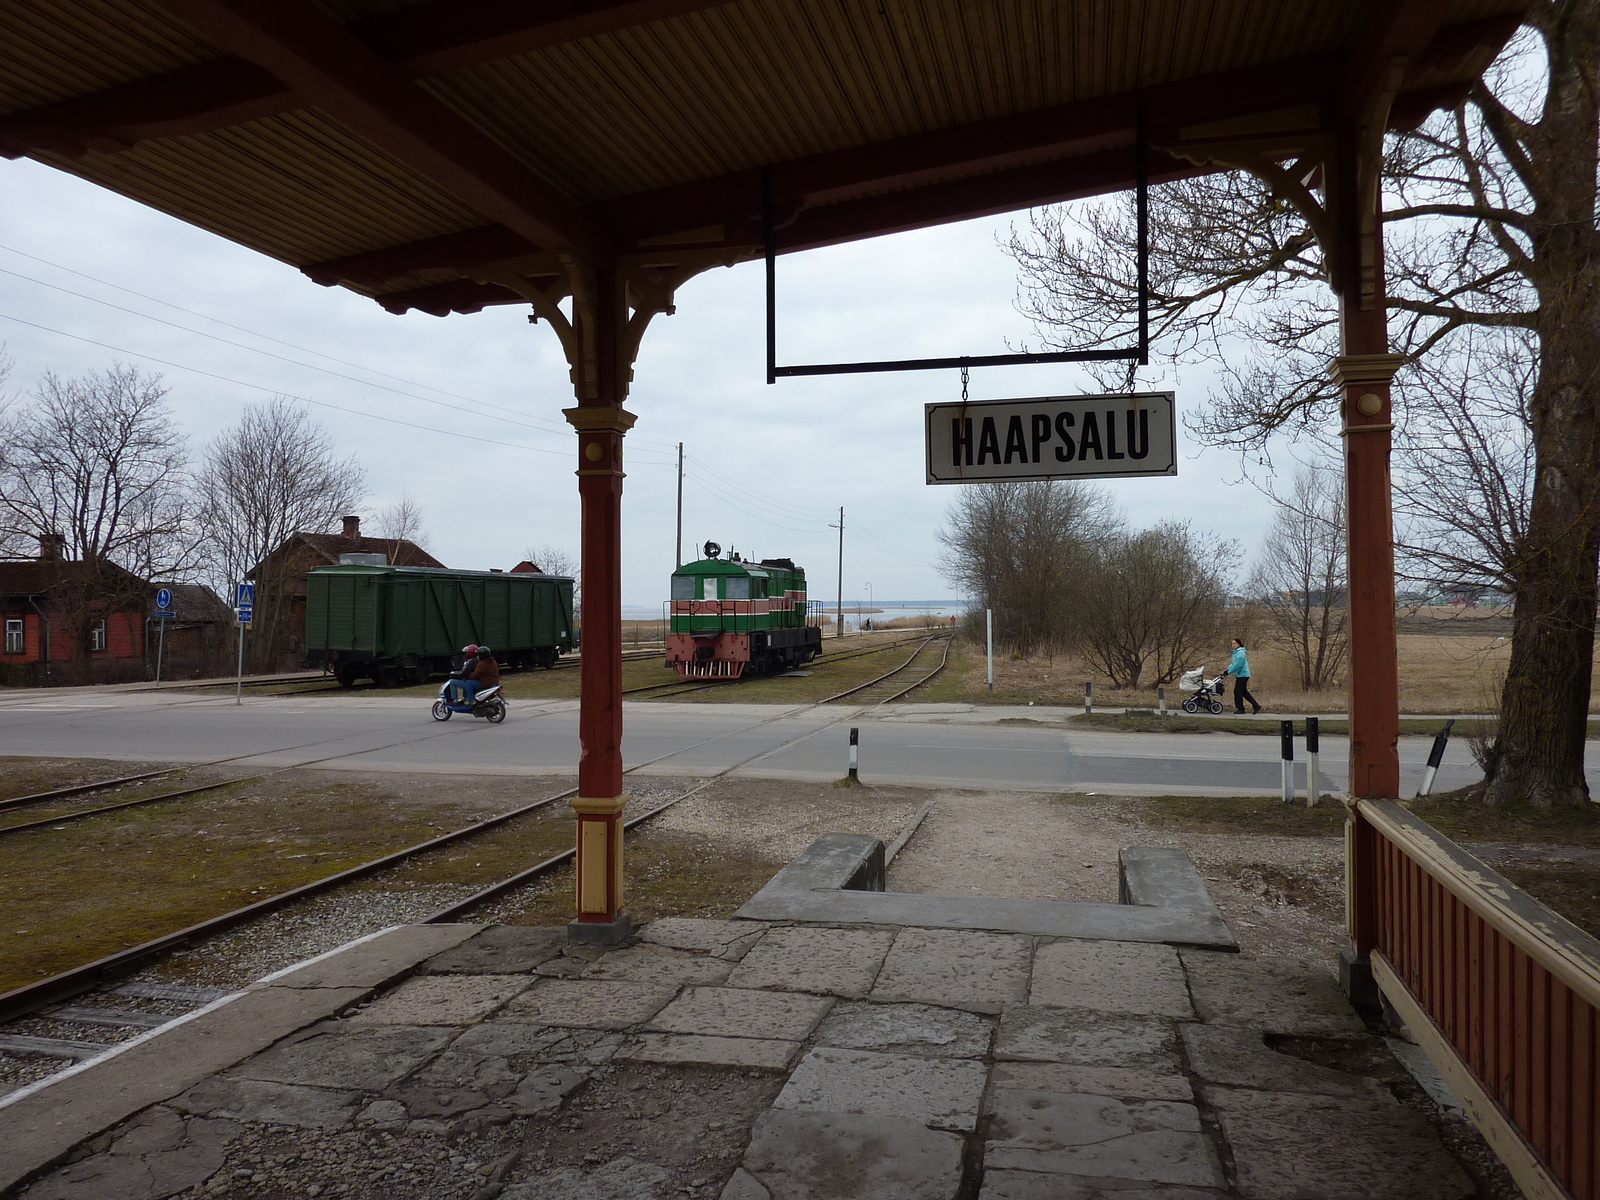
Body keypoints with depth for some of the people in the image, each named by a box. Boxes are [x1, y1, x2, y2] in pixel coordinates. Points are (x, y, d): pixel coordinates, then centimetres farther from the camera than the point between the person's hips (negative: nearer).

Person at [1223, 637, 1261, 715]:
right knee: (1244, 692, 14)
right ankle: (1256, 706, 18)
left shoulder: (1240, 653, -16)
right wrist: (1227, 670, 4)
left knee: (1237, 692, -5)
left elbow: (1237, 665, -22)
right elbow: (1233, 664, 19)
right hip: (1240, 675, 10)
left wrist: (1228, 672, -17)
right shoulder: (1236, 652, 15)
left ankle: (1240, 709, 2)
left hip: (1242, 674, -10)